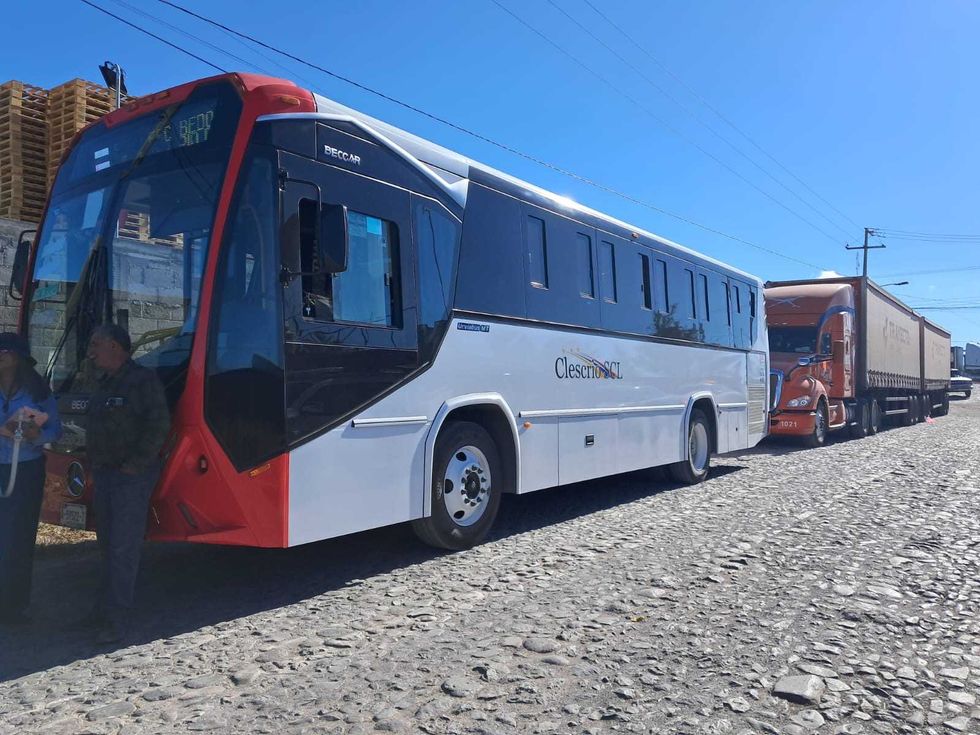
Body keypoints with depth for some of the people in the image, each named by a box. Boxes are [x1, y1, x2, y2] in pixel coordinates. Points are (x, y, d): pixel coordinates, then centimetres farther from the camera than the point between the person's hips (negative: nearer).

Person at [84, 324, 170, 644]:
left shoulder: (143, 380, -12)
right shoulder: (105, 383, 15)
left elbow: (159, 425, -19)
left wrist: (135, 464, -18)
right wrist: (95, 463, 13)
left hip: (132, 475, -9)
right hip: (104, 473, 9)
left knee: (123, 547, -7)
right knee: (107, 544, 17)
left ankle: (117, 620, -2)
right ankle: (107, 606, 30)